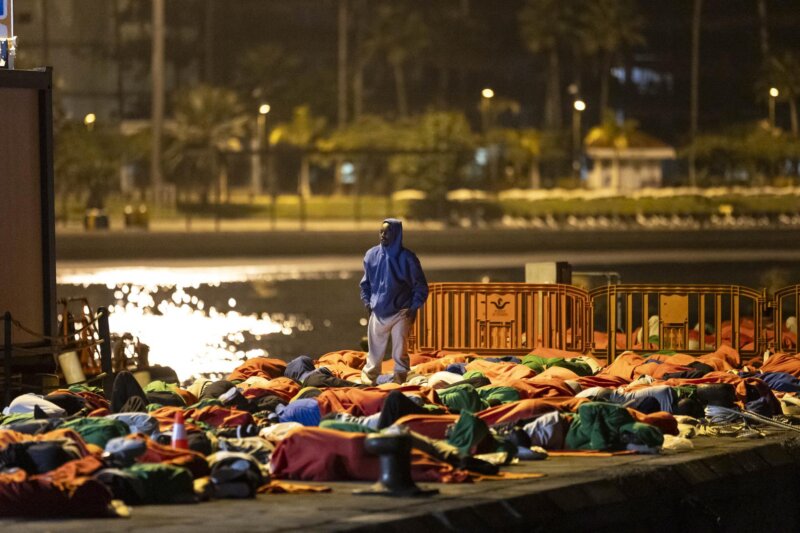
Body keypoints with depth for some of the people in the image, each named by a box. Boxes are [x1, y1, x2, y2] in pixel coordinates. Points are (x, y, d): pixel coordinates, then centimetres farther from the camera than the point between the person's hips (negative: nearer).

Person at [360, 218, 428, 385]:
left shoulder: (407, 258, -6)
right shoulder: (372, 255, 3)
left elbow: (421, 287, 1)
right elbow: (365, 283, 17)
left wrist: (414, 308, -6)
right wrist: (367, 302, 6)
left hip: (401, 313, -3)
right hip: (378, 313, 3)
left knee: (400, 351, -2)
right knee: (375, 350, 6)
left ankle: (400, 381, 5)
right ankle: (369, 378, 15)